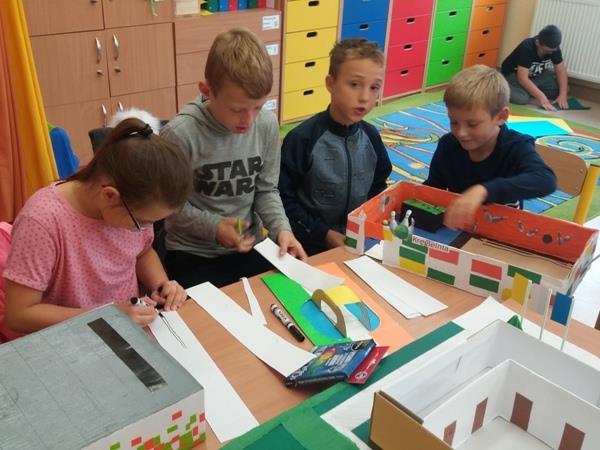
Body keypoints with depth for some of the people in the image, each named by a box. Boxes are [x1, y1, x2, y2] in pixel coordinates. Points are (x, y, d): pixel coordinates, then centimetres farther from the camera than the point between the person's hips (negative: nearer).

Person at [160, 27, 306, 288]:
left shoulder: (267, 125, -7)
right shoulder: (180, 134, -20)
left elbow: (266, 190, 4)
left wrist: (281, 228, -12)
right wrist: (213, 226, -17)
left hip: (250, 247, 4)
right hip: (192, 255, -4)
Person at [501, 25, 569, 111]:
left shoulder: (553, 48, -14)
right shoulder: (526, 48, -32)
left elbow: (561, 70, -10)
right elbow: (523, 78, -37)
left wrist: (563, 95, -24)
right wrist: (542, 98, -42)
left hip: (536, 75, 7)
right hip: (513, 75, -7)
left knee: (562, 88, -11)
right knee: (522, 98, -35)